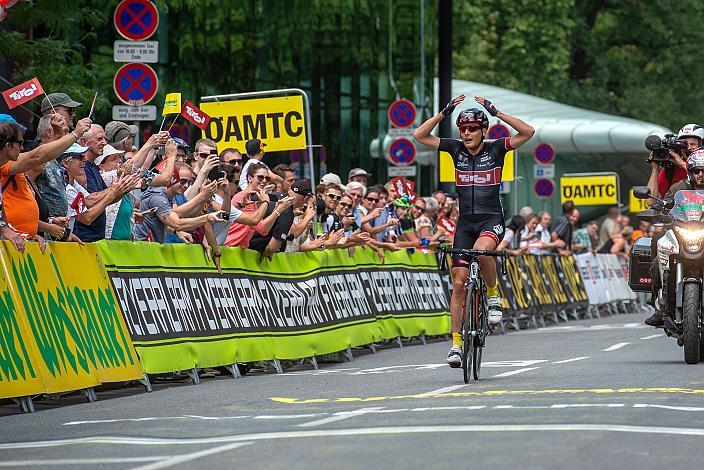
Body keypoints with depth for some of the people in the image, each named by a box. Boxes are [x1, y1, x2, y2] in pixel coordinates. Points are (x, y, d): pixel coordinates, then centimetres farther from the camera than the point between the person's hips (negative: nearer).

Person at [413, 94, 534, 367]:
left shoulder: (496, 149, -3)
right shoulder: (456, 149, 4)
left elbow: (528, 132, -16)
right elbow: (419, 135, -2)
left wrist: (496, 113, -20)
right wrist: (444, 113, -11)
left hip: (492, 219, -3)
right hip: (465, 221, 3)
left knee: (482, 250, -38)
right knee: (459, 282, -2)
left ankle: (493, 295, -11)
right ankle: (456, 343, 3)